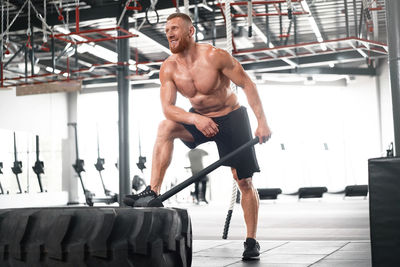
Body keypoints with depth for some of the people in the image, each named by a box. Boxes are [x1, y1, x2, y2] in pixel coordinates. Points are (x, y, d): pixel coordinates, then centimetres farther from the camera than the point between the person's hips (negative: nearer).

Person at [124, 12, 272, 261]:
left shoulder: (215, 56, -23)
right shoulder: (168, 68, -12)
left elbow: (247, 84, -16)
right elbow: (167, 107, -18)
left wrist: (262, 121, -22)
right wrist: (195, 119, -37)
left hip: (231, 118, -3)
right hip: (199, 118, 3)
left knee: (245, 182, -1)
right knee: (166, 127, -26)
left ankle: (252, 241, 14)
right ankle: (153, 192, -26)